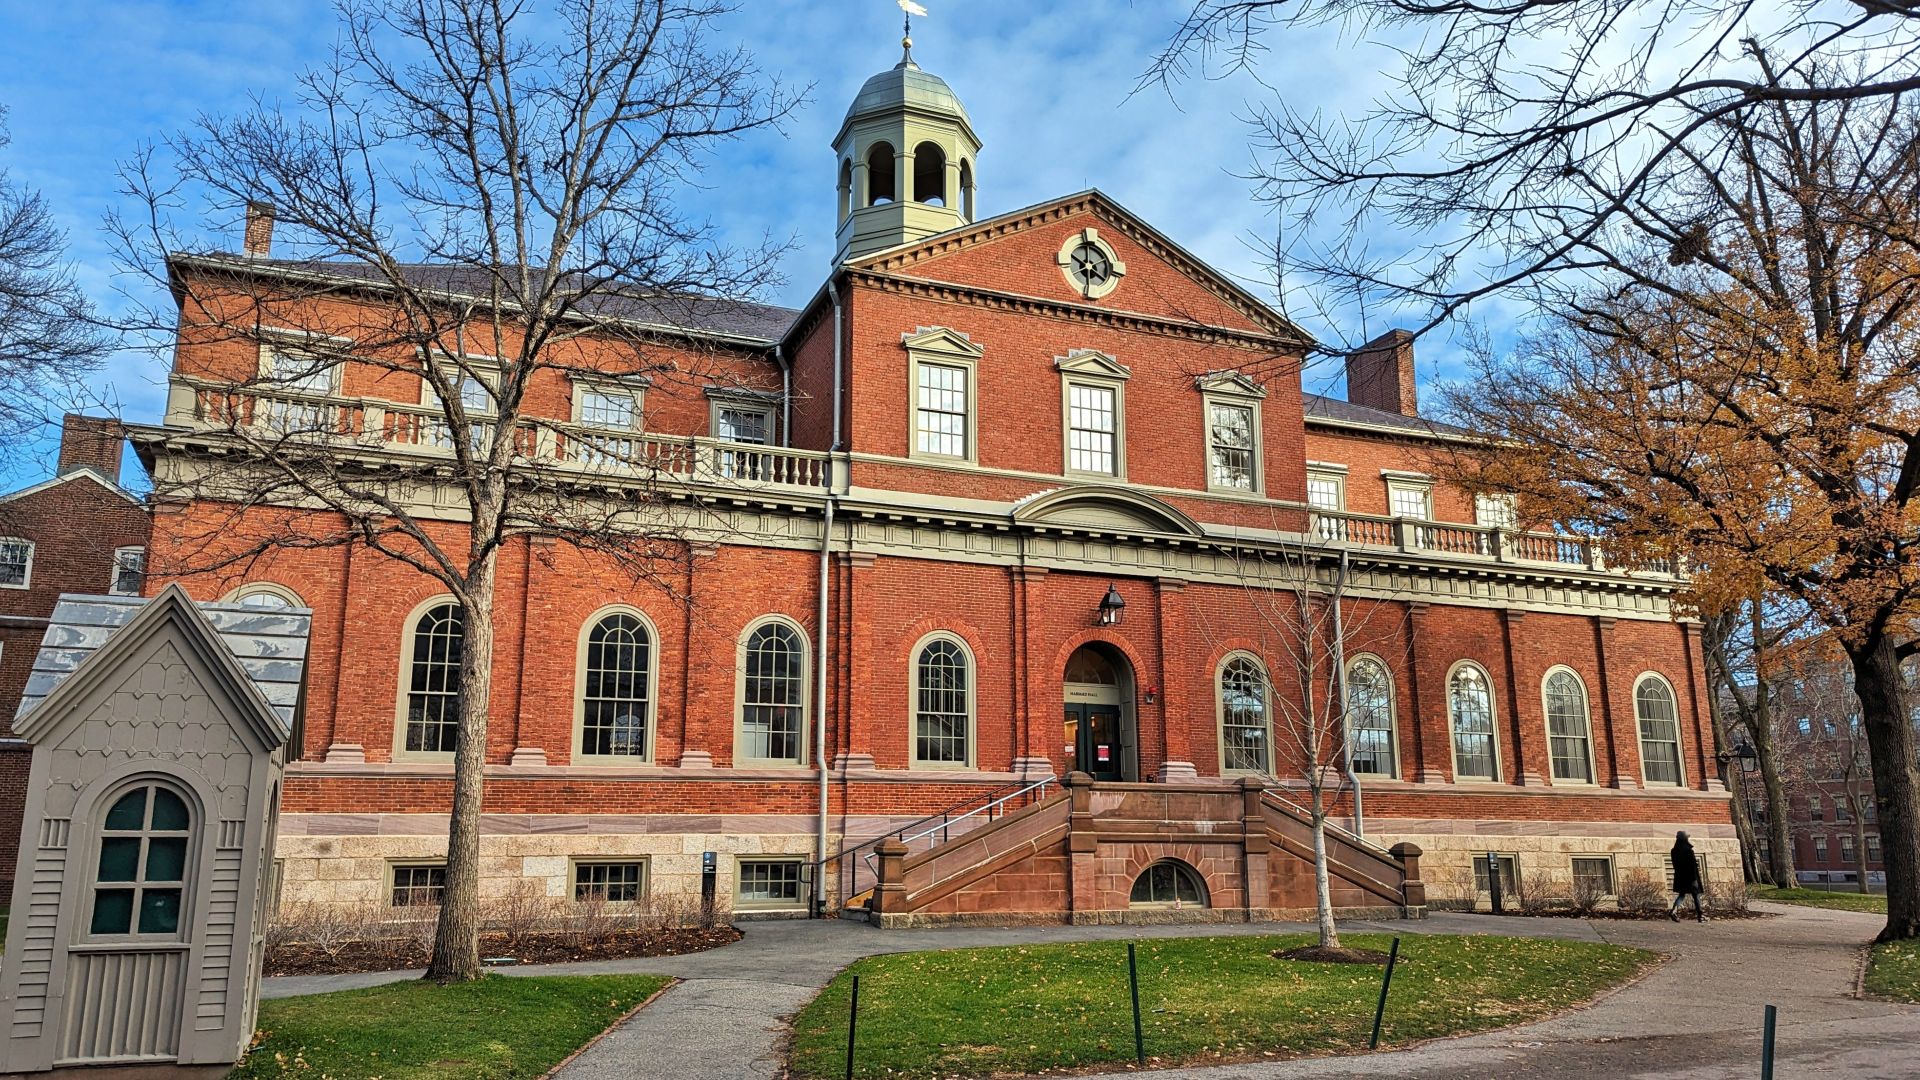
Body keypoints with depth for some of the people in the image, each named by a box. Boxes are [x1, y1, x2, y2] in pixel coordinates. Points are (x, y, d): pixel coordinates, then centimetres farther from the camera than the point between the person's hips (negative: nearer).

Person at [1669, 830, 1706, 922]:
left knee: (1681, 894, 12)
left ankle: (1674, 910, -10)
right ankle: (1700, 915, 17)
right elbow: (1692, 865, -16)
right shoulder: (1688, 850, -16)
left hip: (1679, 877, 5)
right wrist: (1695, 879, -14)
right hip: (1690, 877, -5)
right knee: (1696, 895, 9)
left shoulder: (1674, 851, 2)